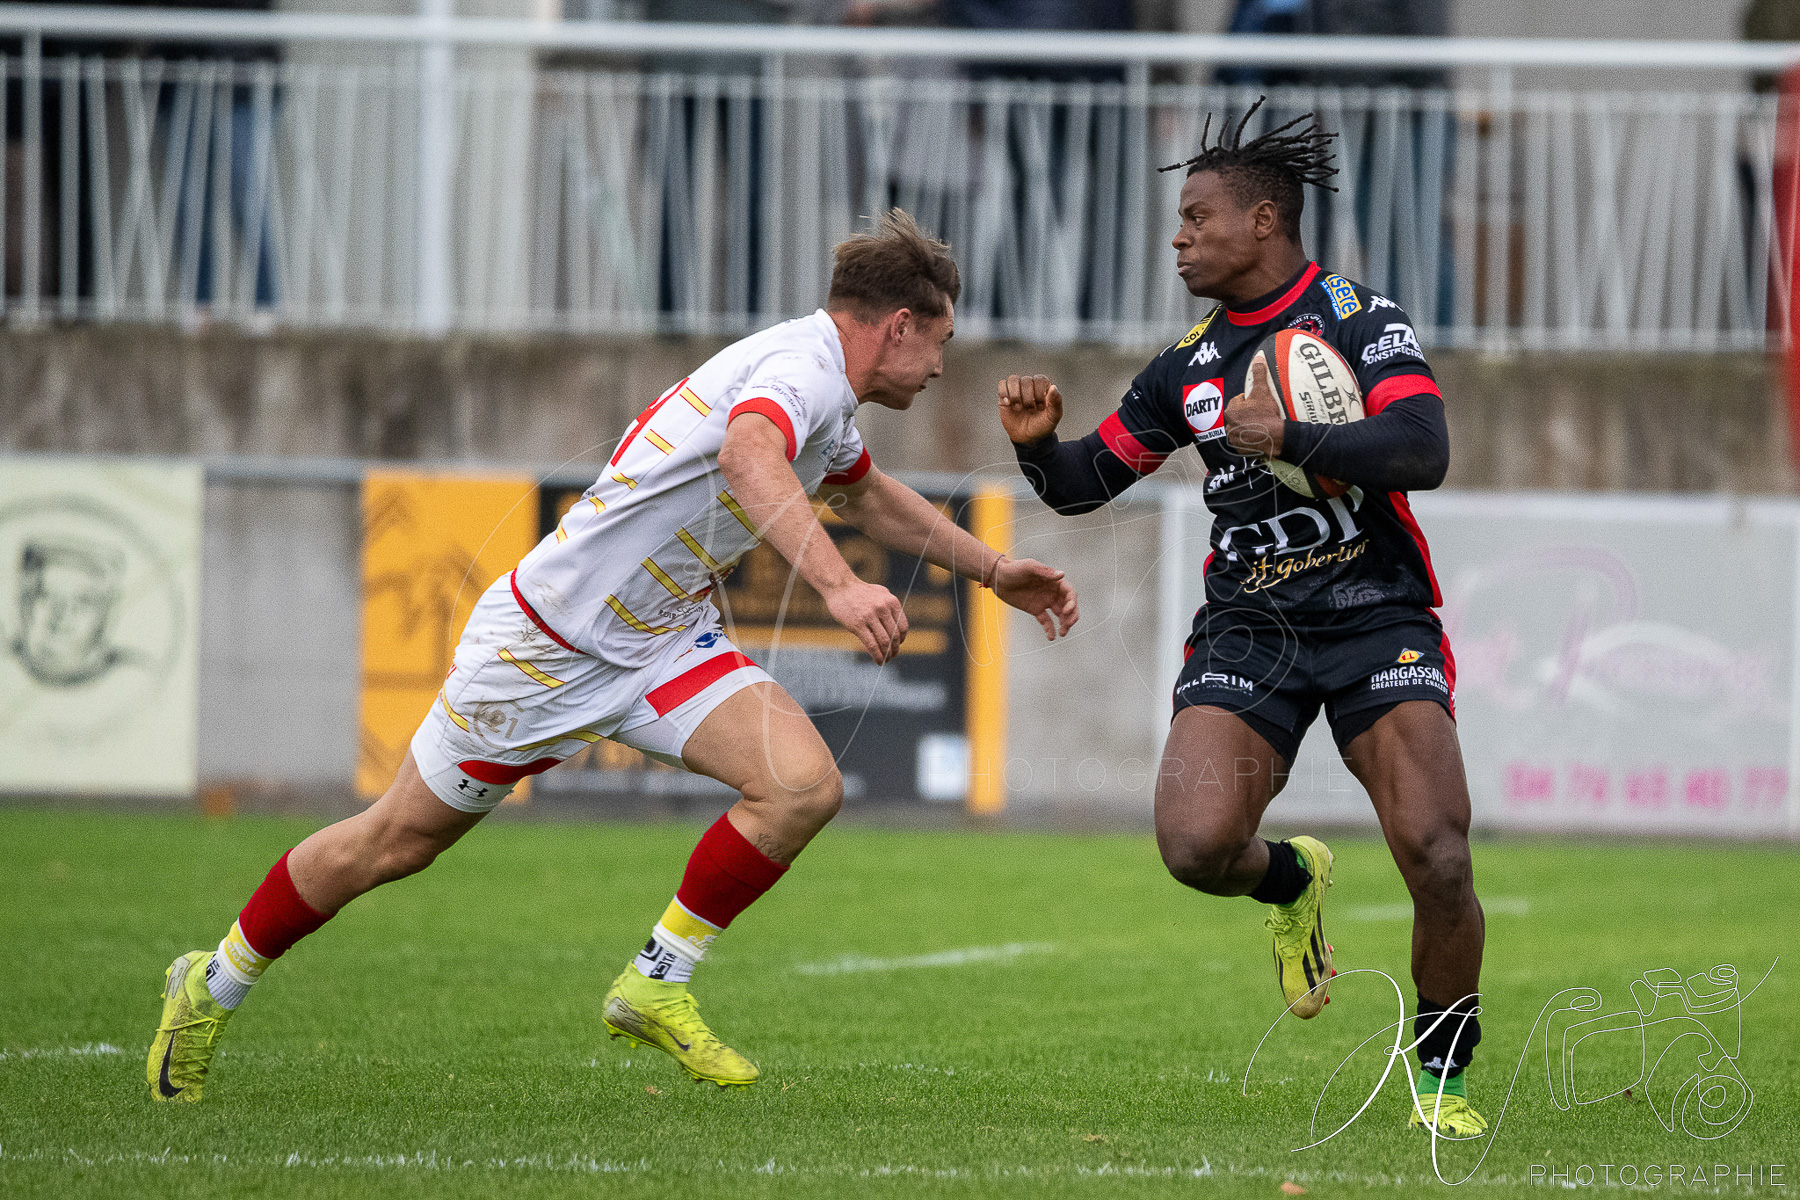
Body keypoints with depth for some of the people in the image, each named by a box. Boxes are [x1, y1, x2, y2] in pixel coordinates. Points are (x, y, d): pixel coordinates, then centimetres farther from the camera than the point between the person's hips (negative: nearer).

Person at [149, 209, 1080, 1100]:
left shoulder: (829, 400, 7)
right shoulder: (805, 364, -23)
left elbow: (868, 494, 32)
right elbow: (748, 456, -48)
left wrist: (993, 571, 33)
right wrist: (837, 585, -59)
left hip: (663, 643, 8)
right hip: (549, 636, -8)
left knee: (805, 785, -15)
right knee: (396, 841, 6)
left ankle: (654, 989, -1)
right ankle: (213, 989, 27)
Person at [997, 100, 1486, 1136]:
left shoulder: (1361, 319, -4)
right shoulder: (1191, 366, 12)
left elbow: (1422, 452, -18)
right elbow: (1086, 482, 18)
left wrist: (1286, 438, -22)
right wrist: (1038, 443, -2)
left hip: (1376, 618, -4)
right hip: (1247, 630, 4)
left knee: (1437, 858, -18)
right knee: (1197, 844, -21)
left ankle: (1445, 1075, 5)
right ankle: (1291, 881, 16)